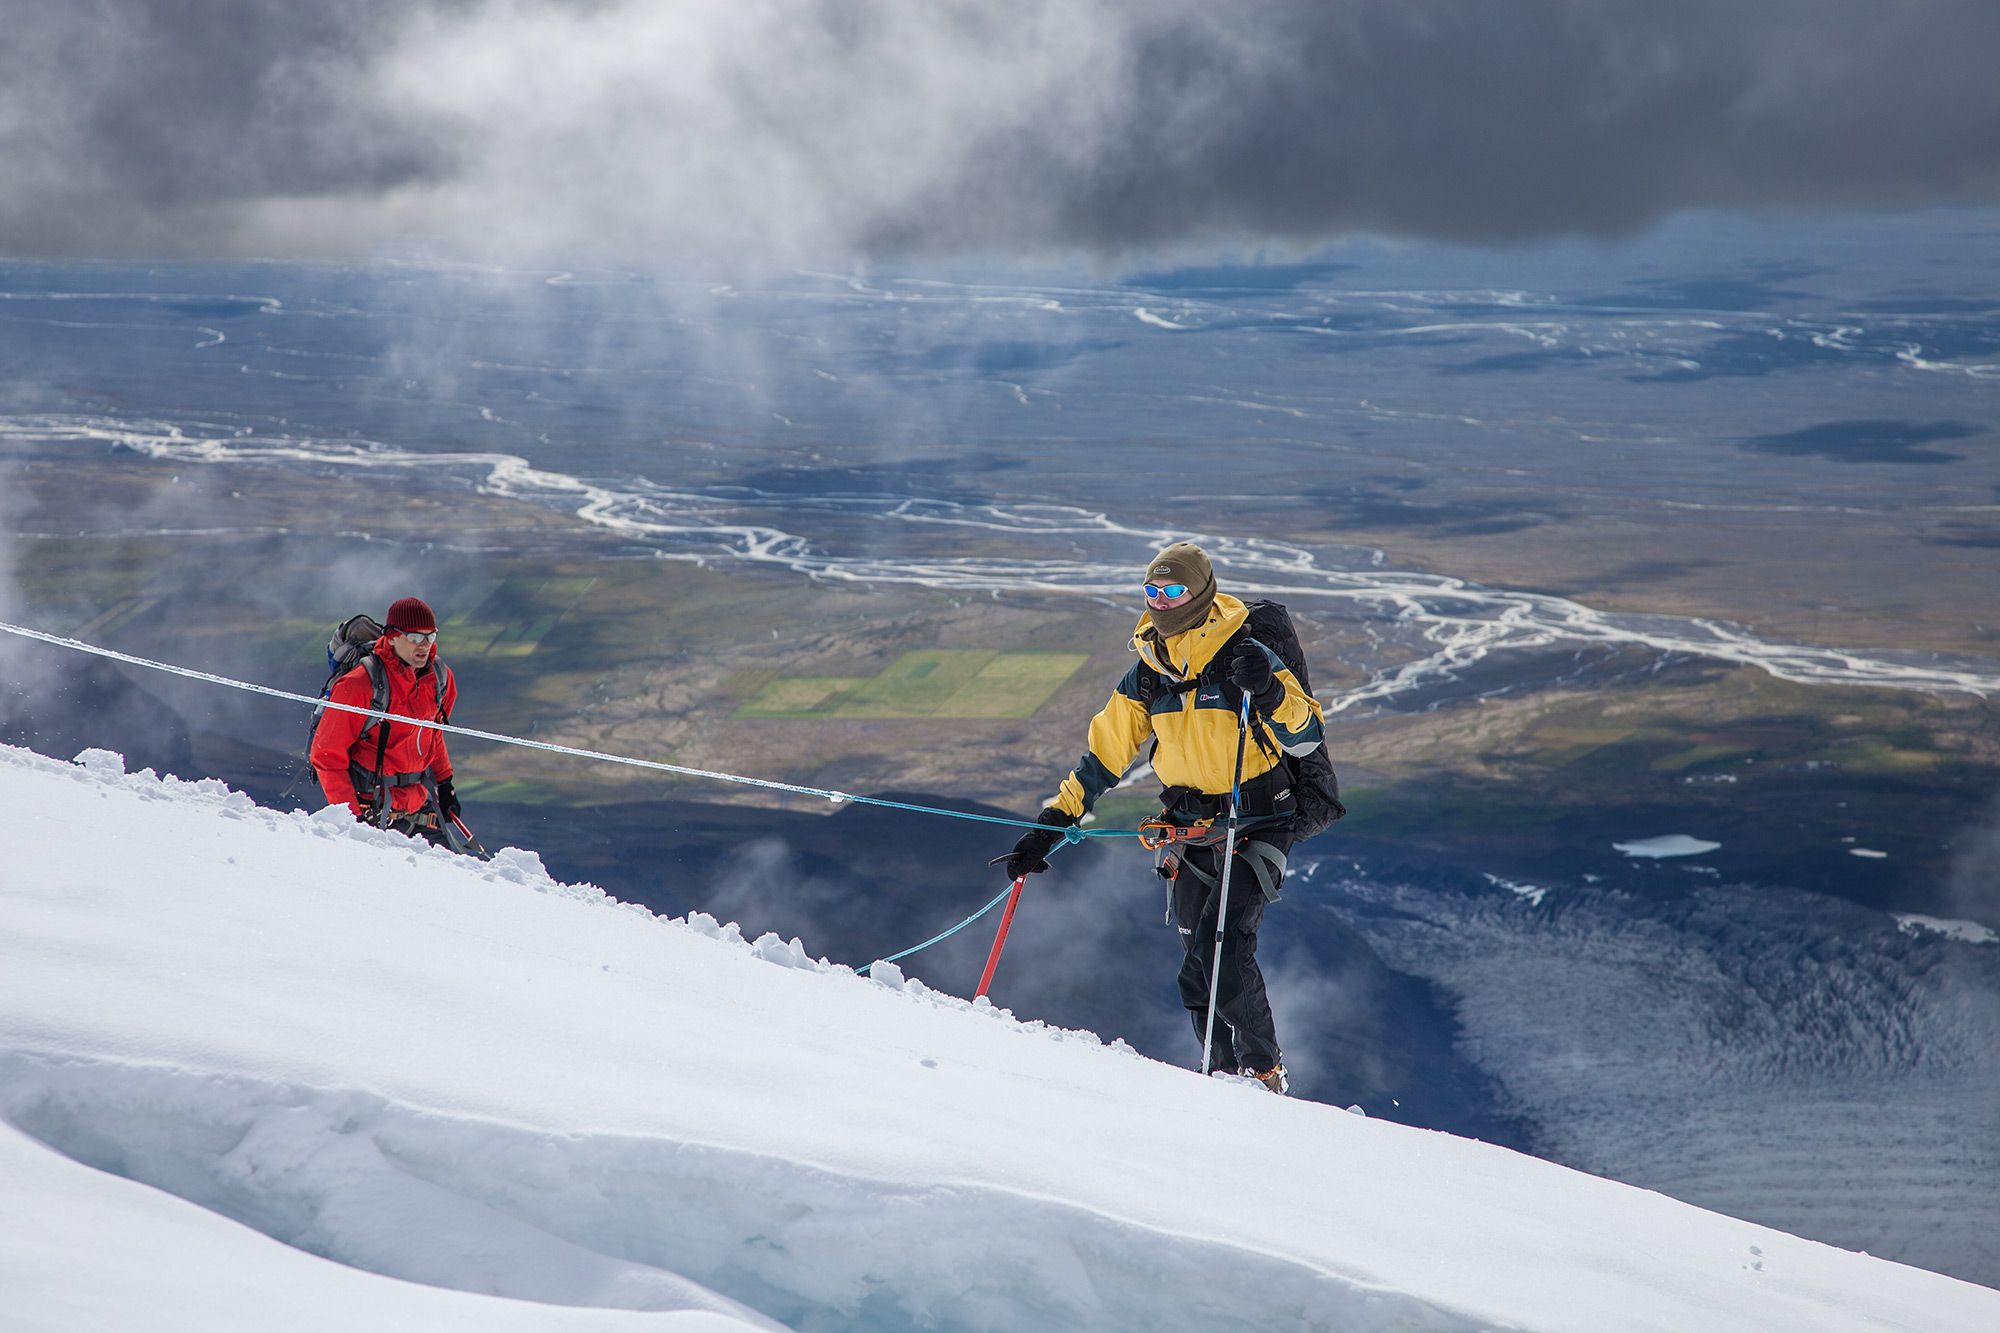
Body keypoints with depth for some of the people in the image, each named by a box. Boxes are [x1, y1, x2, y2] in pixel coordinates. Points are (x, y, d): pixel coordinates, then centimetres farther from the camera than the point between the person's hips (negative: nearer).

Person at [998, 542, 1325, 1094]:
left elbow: (1307, 738, -16)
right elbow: (1105, 753, 10)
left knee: (1221, 948, -21)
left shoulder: (1243, 657, -12)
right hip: (1189, 834, 6)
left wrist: (1269, 691, -35)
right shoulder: (1149, 674, 4)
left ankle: (1266, 1071, -6)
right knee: (1198, 976, 4)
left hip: (1256, 829, -5)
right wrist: (1051, 824, 6)